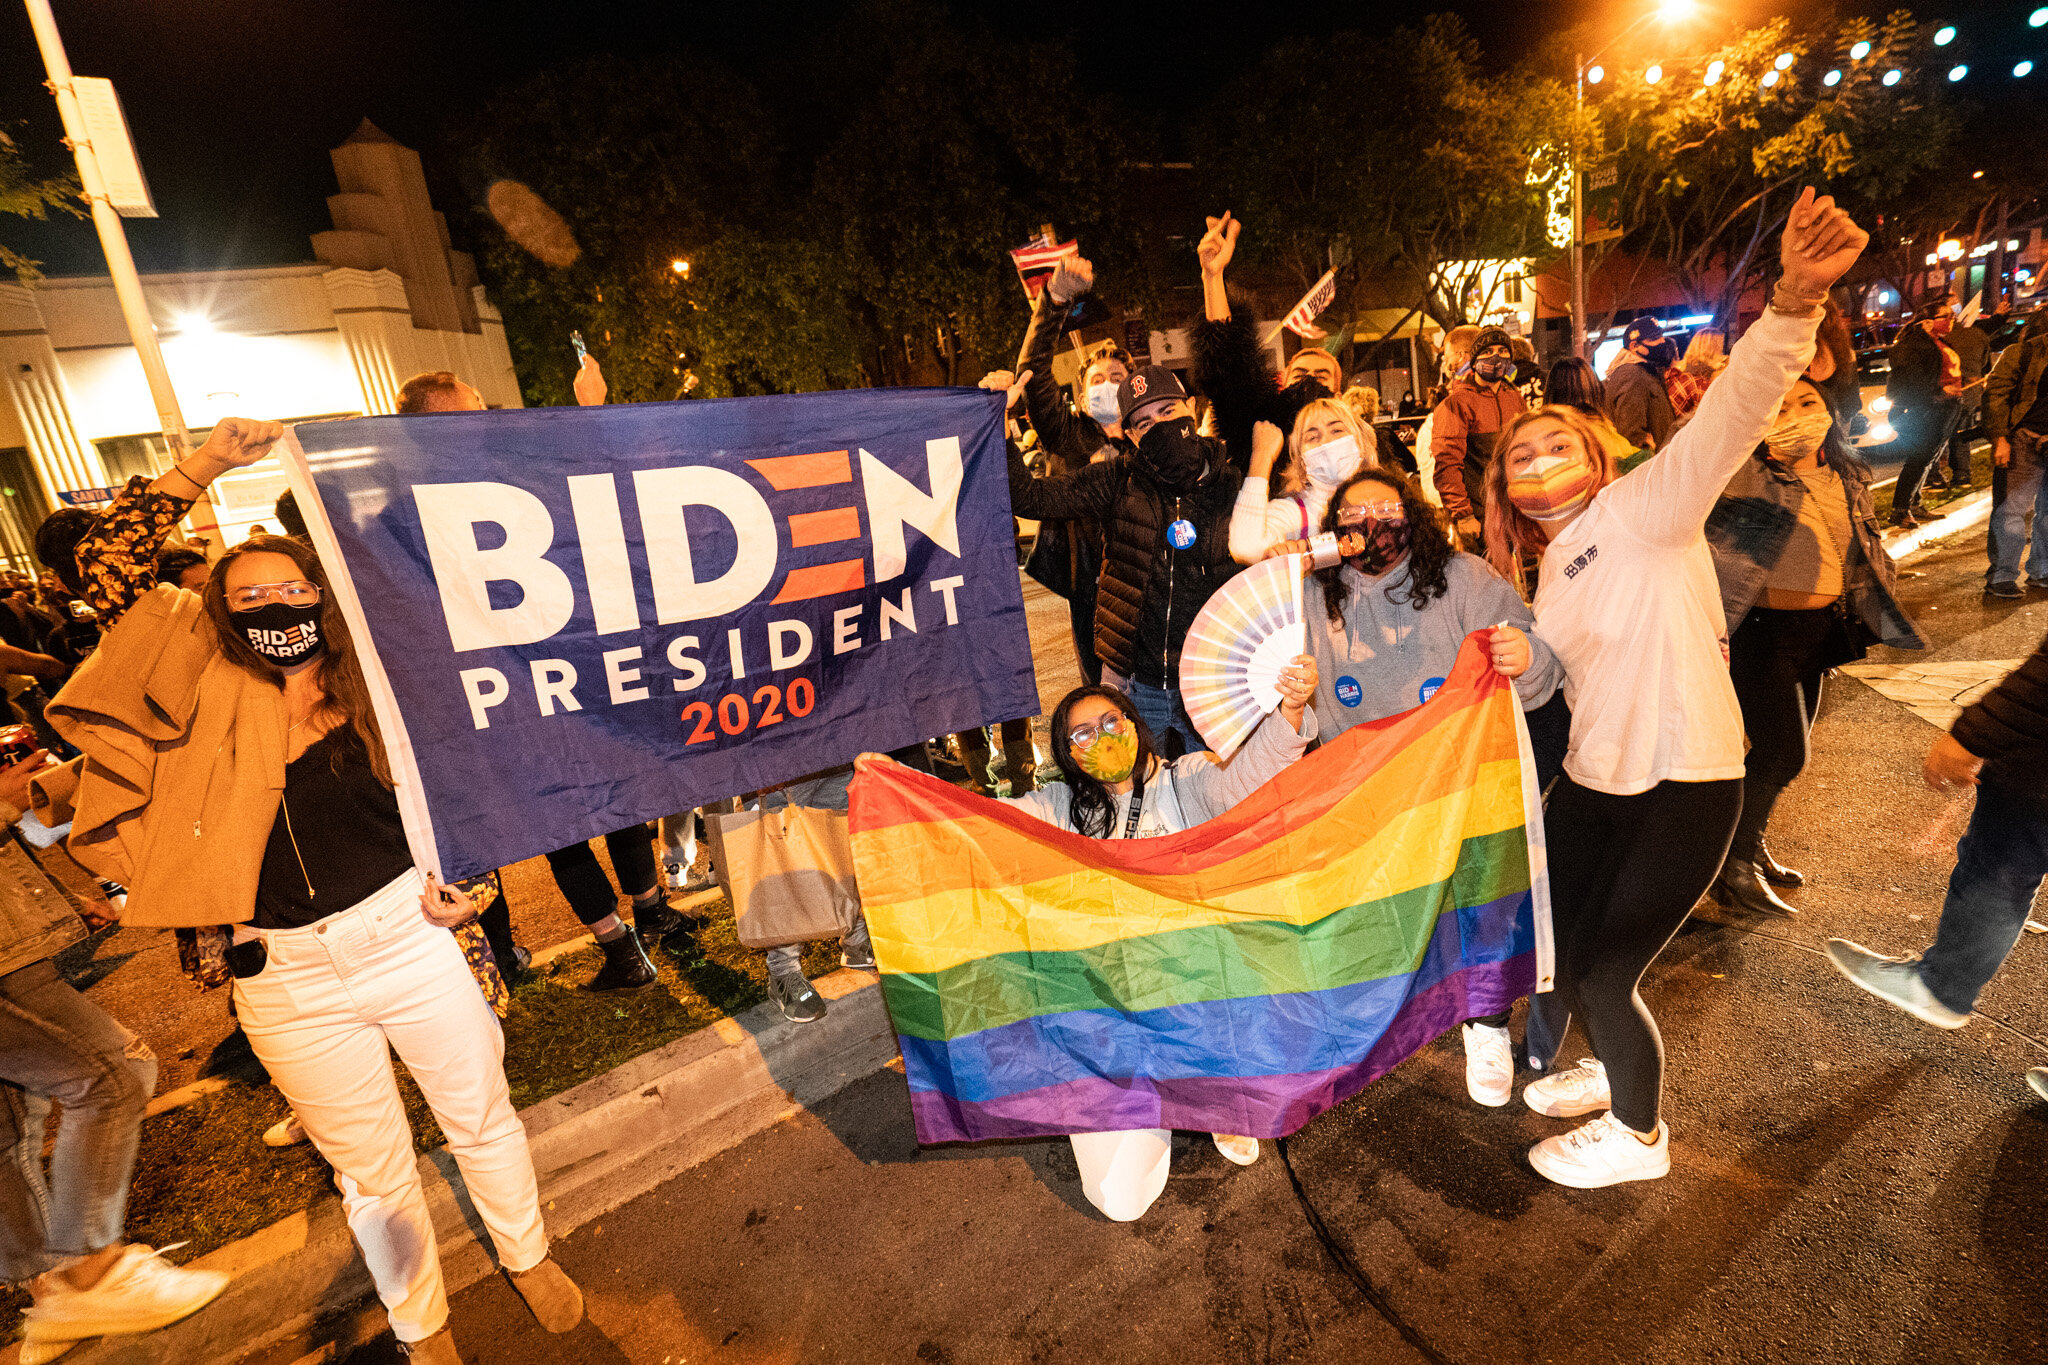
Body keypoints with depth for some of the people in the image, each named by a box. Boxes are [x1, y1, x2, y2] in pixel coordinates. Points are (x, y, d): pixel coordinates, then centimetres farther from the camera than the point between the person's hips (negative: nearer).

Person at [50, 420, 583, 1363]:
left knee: (481, 1118, 17)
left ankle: (527, 1257, 44)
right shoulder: (203, 683, 1)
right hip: (290, 981, 1)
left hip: (413, 936, 0)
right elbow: (105, 565, -4)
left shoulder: (374, 693, 0)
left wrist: (458, 882, -7)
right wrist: (205, 465, -8)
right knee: (372, 1173, 17)